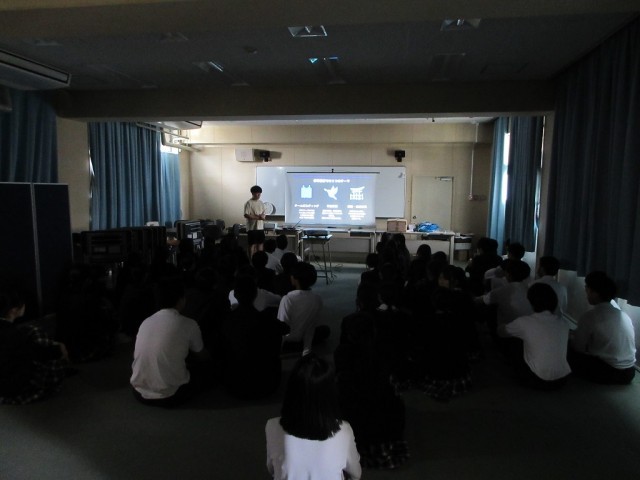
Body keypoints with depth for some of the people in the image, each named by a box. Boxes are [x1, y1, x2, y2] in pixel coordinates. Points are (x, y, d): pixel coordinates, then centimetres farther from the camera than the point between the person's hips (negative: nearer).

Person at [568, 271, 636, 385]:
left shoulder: (590, 317, -16)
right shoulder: (624, 315, 6)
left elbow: (578, 347, -7)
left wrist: (571, 338, 15)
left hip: (609, 372, -8)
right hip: (629, 372, 8)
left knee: (570, 351, 2)